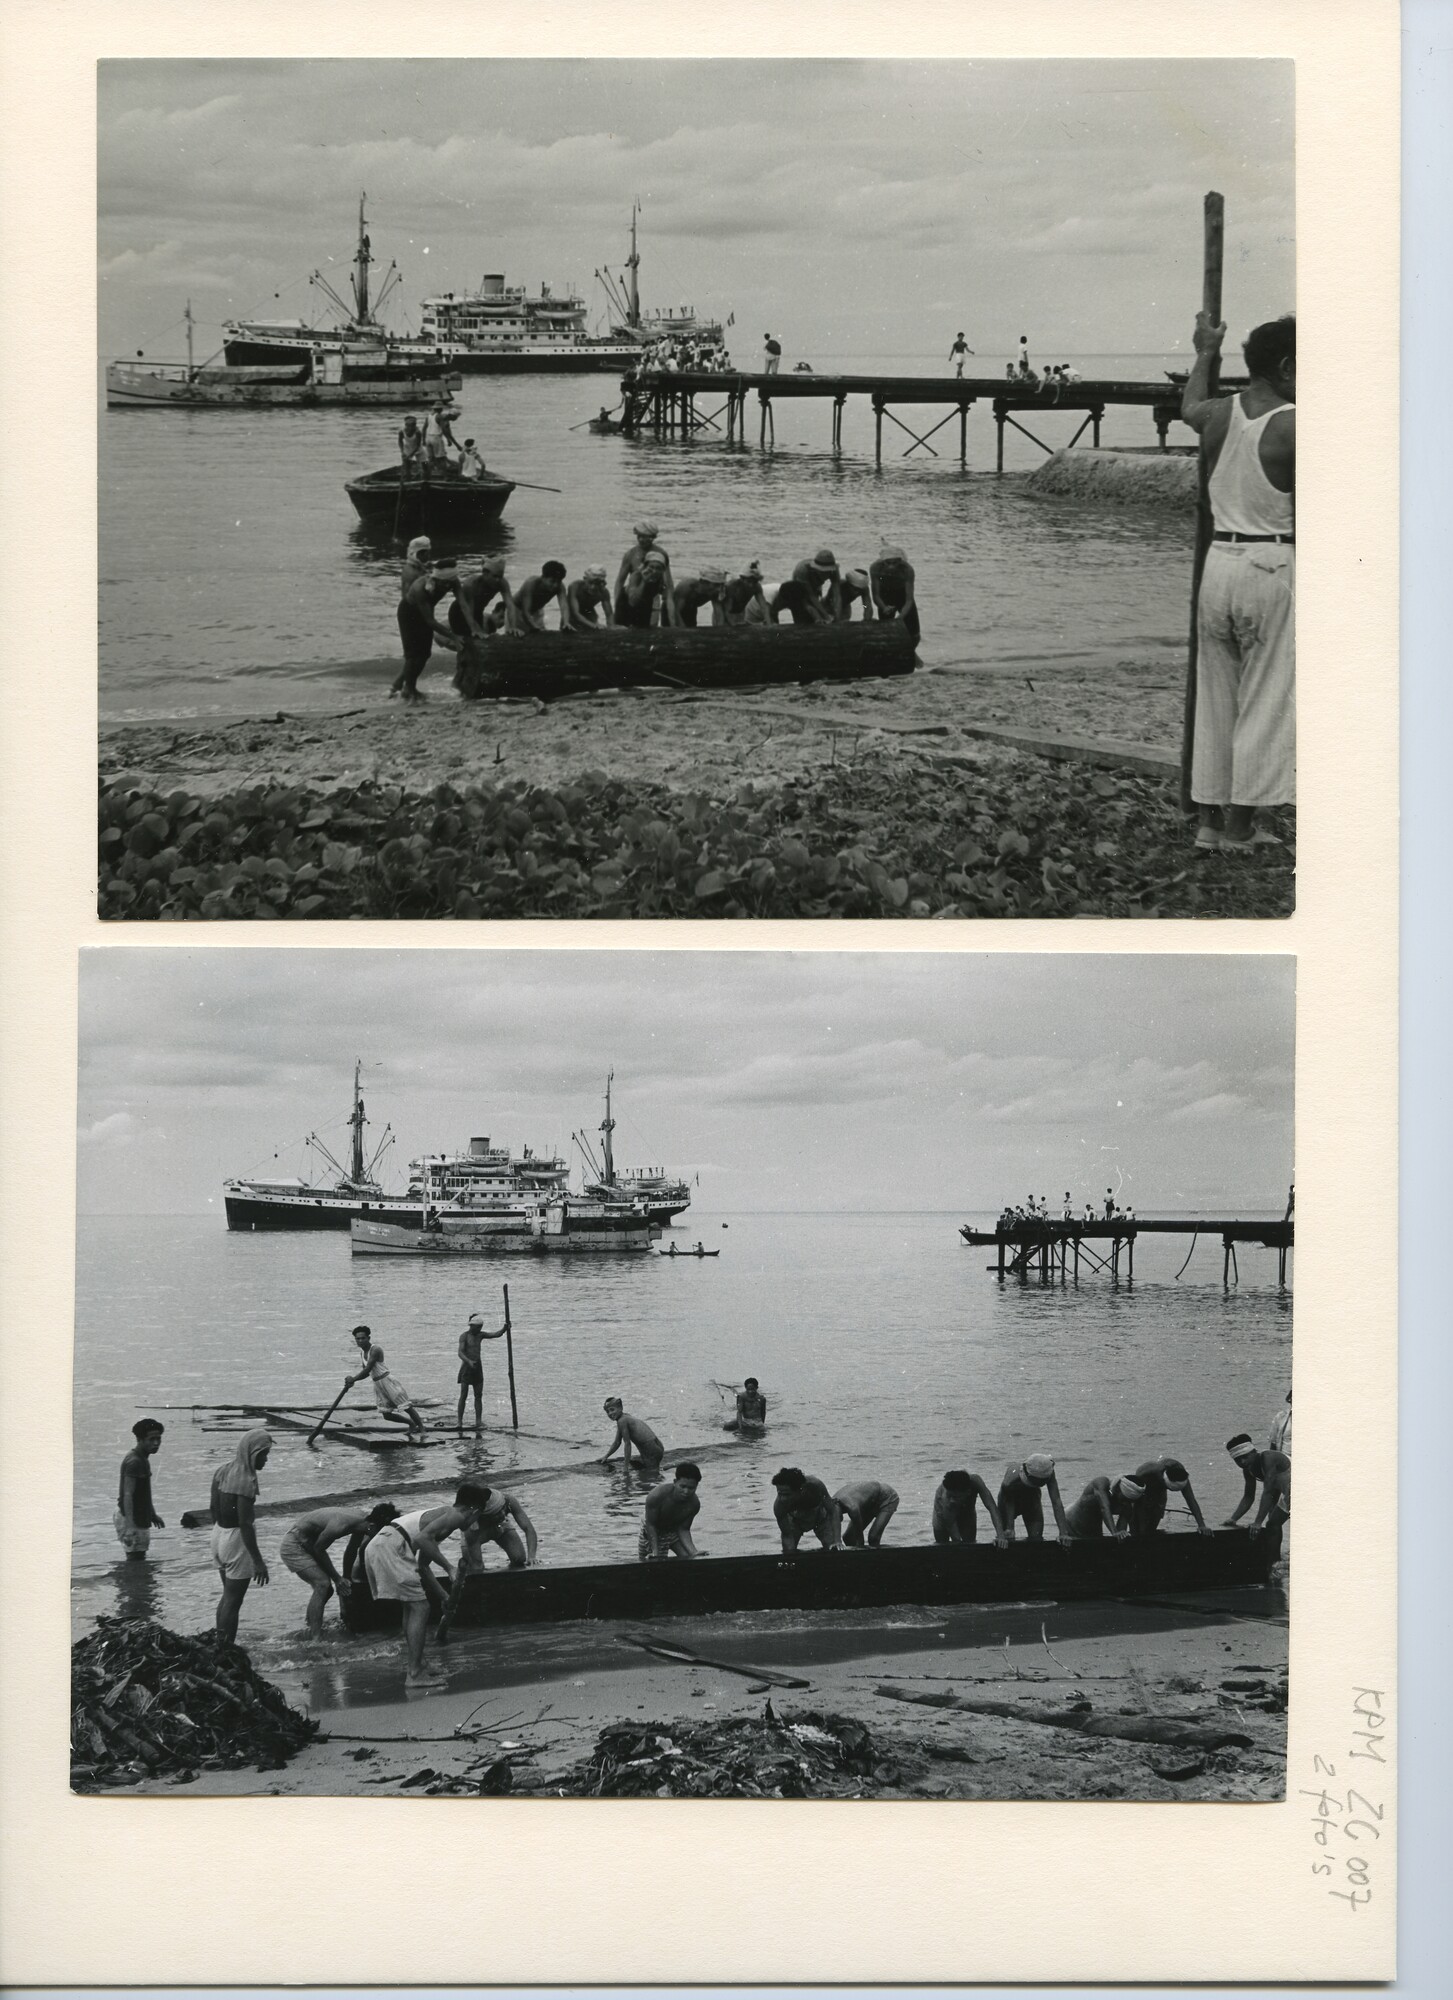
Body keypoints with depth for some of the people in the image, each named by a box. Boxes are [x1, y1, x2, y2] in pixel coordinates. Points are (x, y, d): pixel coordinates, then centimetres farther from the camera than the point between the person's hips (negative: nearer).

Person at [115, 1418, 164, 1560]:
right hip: (132, 1519, -10)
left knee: (140, 1559, 14)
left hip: (140, 1518, 10)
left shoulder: (142, 1459, 11)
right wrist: (130, 1526, -32)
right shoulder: (134, 1462, -20)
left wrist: (152, 1514, 29)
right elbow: (128, 1495, -27)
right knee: (135, 1559, -10)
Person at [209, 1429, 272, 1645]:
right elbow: (245, 1523, -24)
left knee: (228, 1594, 22)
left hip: (219, 1536, 9)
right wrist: (258, 1561, -21)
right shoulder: (246, 1481, -22)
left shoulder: (222, 1471, 3)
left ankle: (220, 1643, 29)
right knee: (233, 1600, 1)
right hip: (237, 1540, -9)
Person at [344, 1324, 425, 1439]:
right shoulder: (362, 1351, 9)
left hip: (387, 1381, -9)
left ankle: (421, 1428, 10)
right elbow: (366, 1372, 13)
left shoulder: (375, 1349, -19)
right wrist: (352, 1380, -2)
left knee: (407, 1407, -2)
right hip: (377, 1385, 9)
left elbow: (367, 1370, -26)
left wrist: (353, 1379, -23)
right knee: (387, 1415, 9)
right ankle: (412, 1423, 28)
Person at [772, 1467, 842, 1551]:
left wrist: (837, 1540, -37)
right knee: (788, 1555, -16)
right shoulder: (779, 1506, -37)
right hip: (796, 1522, 0)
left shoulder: (815, 1486, -40)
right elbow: (787, 1536, -26)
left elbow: (834, 1510, -29)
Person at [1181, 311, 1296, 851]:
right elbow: (1304, 516, -14)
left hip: (1218, 559, 6)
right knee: (1264, 700, 2)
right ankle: (1240, 824, 4)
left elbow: (1189, 408, 30)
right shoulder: (1293, 426, -14)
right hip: (1272, 564, -6)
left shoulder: (1219, 415, 4)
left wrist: (1205, 355, 45)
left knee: (1215, 695, 13)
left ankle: (1210, 817, 18)